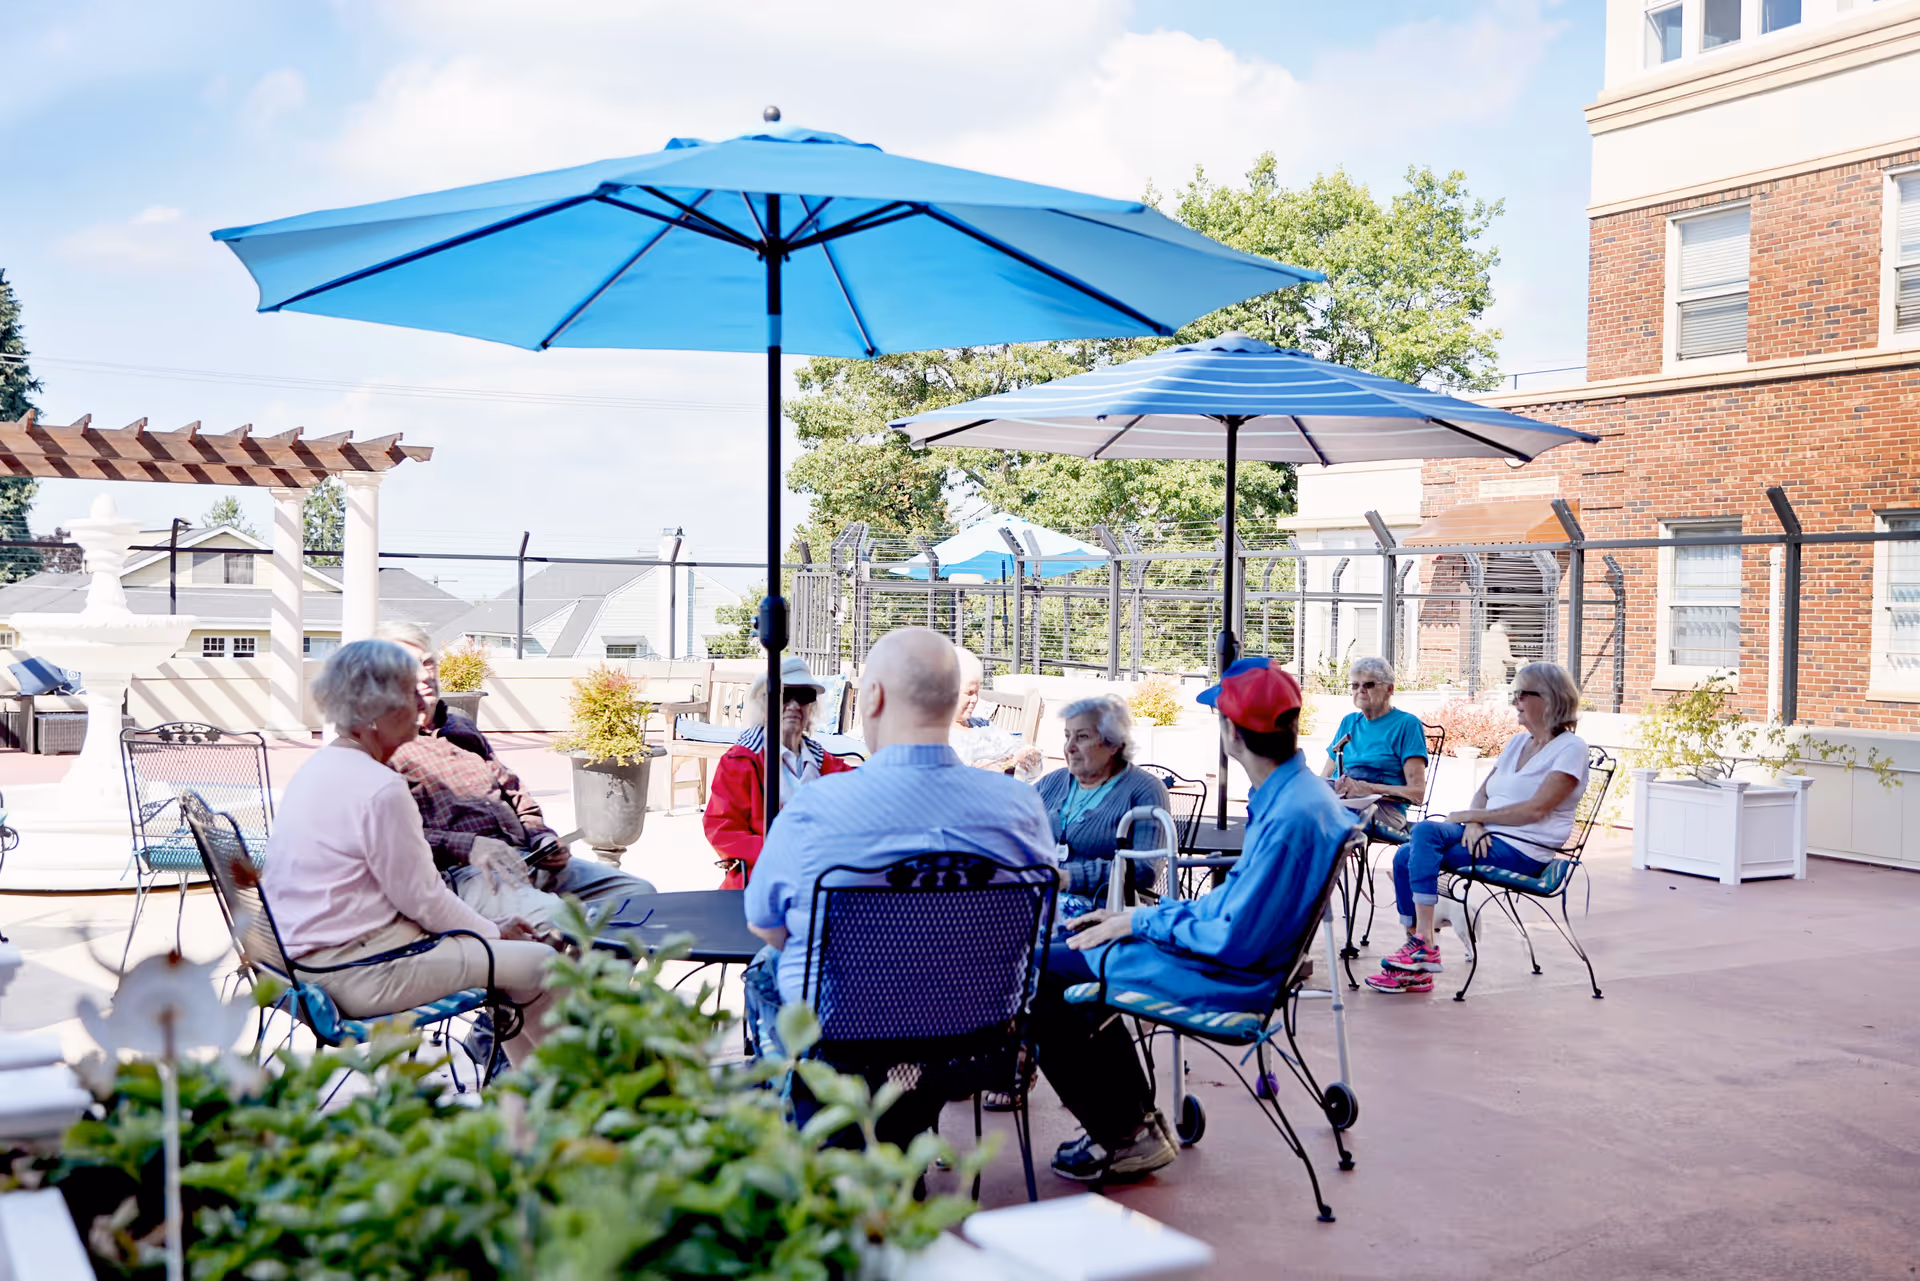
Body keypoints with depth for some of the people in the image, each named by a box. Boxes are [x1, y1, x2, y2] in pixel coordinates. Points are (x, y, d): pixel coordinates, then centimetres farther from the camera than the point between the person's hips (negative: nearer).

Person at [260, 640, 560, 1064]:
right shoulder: (380, 789, -22)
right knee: (539, 962, -6)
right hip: (354, 974, -11)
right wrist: (494, 931, 2)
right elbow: (424, 899, -16)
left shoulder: (316, 767, 10)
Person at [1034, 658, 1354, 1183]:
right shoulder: (1293, 793, 5)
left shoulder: (1292, 817, -27)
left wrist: (1141, 922, -12)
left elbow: (1235, 942, -26)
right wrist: (1140, 914, 9)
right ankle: (1136, 1118, 23)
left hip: (1230, 979, -11)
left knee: (1038, 975, -7)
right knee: (1076, 942, 24)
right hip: (1235, 951, 11)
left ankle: (1125, 1138, 6)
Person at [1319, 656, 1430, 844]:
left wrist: (1366, 788, -16)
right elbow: (1324, 777, 24)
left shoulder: (1407, 724, 9)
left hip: (1383, 808, -5)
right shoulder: (1348, 722, 28)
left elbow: (1417, 792, -1)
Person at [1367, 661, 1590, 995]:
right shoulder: (1518, 742, 20)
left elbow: (1535, 809, -16)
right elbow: (1483, 792, 16)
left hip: (1523, 851, -8)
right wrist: (1474, 823, -8)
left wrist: (1470, 816, -11)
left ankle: (1425, 944, -24)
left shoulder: (1571, 748, -6)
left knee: (1426, 831, -27)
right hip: (1488, 838, 8)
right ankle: (1416, 968, -13)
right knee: (1405, 856, -13)